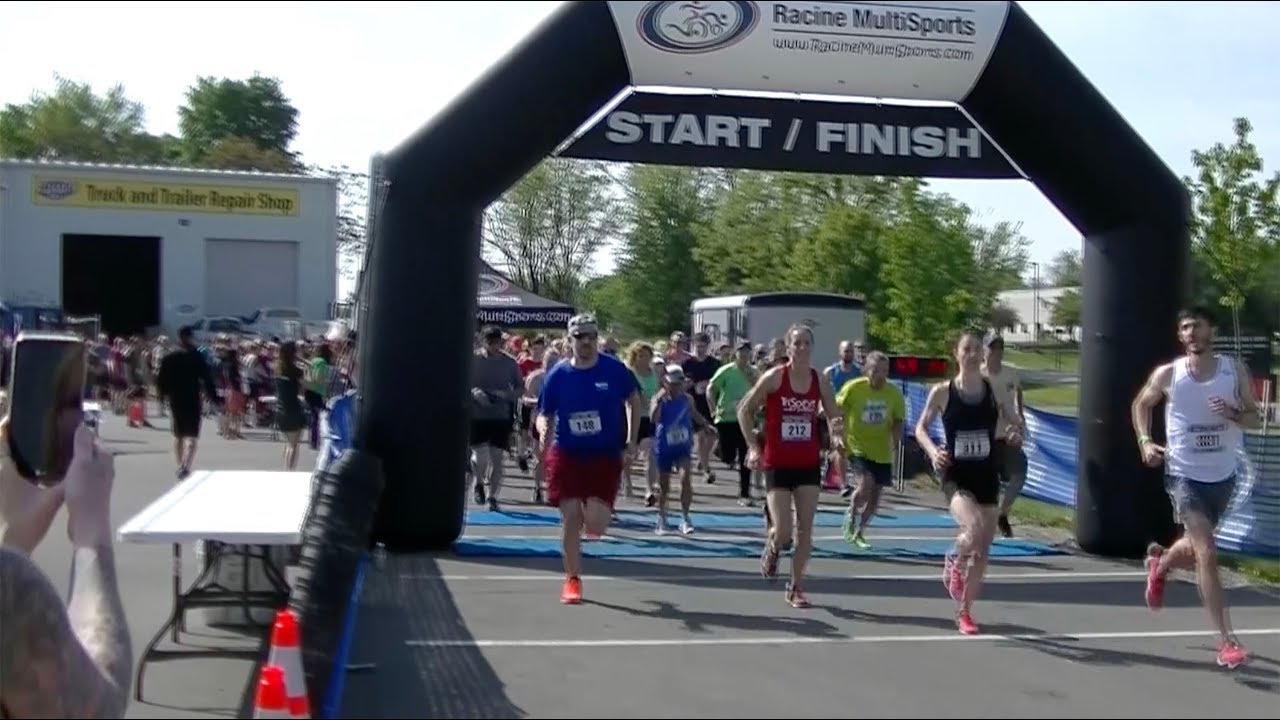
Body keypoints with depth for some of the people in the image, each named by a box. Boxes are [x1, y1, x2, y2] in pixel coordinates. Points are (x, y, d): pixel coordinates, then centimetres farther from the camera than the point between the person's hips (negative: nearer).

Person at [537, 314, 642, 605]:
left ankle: (598, 512, 31)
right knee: (570, 520, -3)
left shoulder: (614, 369, -6)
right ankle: (572, 580, 14)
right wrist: (544, 429, -20)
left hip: (605, 457, -1)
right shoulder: (557, 375, -4)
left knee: (594, 526, -8)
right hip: (566, 456, 1)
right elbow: (544, 415, 3)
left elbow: (634, 401, 8)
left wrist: (631, 442, 3)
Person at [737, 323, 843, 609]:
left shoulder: (820, 380, 0)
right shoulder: (774, 376, -10)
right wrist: (754, 446, -9)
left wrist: (837, 433, -14)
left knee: (805, 529, 3)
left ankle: (796, 587, 18)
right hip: (778, 464, -3)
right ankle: (772, 547, 29)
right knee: (782, 533, -9)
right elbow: (744, 410, -2)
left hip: (809, 464, 3)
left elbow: (834, 416, 9)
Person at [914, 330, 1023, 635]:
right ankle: (954, 563, 6)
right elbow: (920, 428, 4)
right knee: (973, 528, -29)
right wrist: (933, 452, -14)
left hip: (987, 476, 3)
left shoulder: (993, 390, 1)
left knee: (982, 549, 7)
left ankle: (964, 611, 26)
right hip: (956, 477, -3)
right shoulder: (942, 391, -5)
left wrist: (1015, 436, -13)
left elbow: (1017, 426, 10)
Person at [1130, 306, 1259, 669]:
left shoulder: (1235, 370, -4)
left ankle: (1159, 564, 56)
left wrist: (1233, 415, -21)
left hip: (1223, 475, 3)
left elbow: (1256, 418, 1)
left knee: (1197, 548, 21)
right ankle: (1227, 641, -12)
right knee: (1206, 553, -15)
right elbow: (1141, 404, 11)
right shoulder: (1167, 374, -6)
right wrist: (1145, 441, -4)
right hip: (1185, 474, -3)